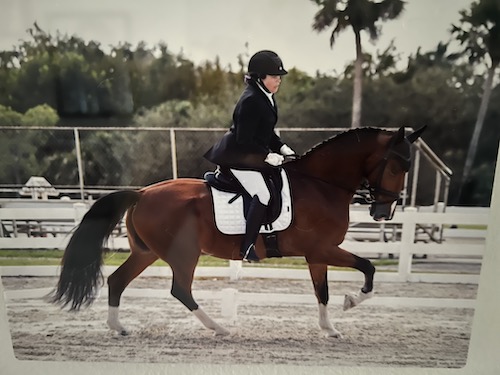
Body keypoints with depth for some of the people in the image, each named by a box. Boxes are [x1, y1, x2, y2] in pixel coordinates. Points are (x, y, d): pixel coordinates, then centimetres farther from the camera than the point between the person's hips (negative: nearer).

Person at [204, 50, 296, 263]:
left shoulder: (266, 97, 10)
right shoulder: (251, 101, -21)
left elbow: (267, 132, 18)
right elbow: (244, 140, -23)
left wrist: (282, 148, 6)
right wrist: (268, 156, -21)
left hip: (252, 155, 11)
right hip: (239, 156, -11)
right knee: (262, 195, -21)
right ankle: (247, 247, -9)